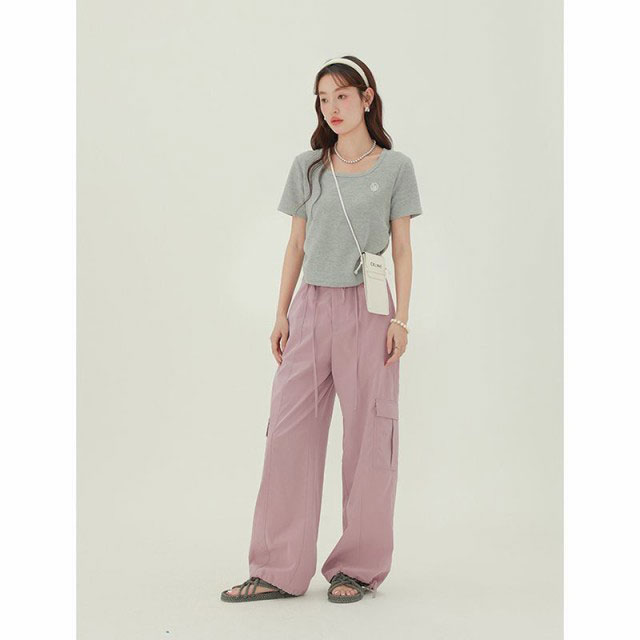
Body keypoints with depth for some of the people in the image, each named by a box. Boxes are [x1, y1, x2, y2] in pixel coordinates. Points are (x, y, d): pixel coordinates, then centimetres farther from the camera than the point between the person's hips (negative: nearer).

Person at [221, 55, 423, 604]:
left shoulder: (395, 167, 3)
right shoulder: (307, 167, 9)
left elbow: (402, 248, 3)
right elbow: (296, 244, 12)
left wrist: (401, 318, -4)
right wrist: (282, 313, 7)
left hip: (367, 311, -2)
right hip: (311, 307, 3)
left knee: (367, 435, 2)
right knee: (290, 432, 0)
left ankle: (359, 567, 15)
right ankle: (280, 570, 8)